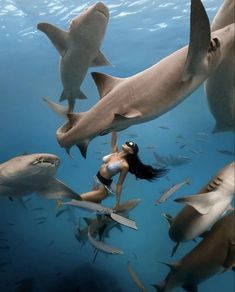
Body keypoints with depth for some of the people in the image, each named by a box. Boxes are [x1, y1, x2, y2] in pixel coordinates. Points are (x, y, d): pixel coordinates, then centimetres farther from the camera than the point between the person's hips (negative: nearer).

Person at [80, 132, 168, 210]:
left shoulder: (124, 165, -21)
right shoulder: (114, 152, -4)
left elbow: (119, 184, -17)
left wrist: (117, 202, -13)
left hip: (103, 186, -7)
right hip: (96, 179, 7)